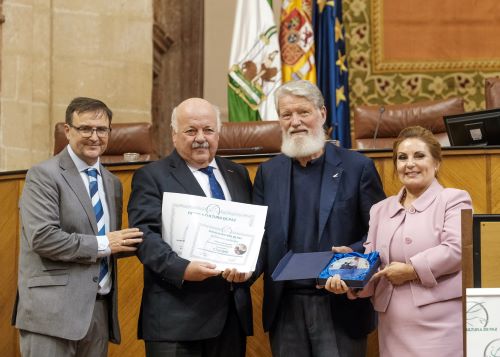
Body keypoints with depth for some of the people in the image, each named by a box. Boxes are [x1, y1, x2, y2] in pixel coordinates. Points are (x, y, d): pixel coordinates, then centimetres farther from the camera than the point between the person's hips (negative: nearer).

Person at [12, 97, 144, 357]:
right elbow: (42, 237, -16)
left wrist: (127, 243, 3)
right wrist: (102, 245, -13)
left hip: (100, 309, 7)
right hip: (54, 310, -7)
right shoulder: (43, 175, -5)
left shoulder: (112, 183, 17)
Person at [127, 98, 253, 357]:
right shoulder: (151, 177, 0)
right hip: (177, 314, -5)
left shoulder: (237, 174, 17)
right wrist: (182, 269, -25)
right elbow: (145, 235, -11)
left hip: (232, 311, 5)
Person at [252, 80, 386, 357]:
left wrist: (354, 253, -20)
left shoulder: (357, 167, -1)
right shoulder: (268, 172, 10)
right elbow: (261, 237, 9)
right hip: (285, 308, 3)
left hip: (339, 306, -3)